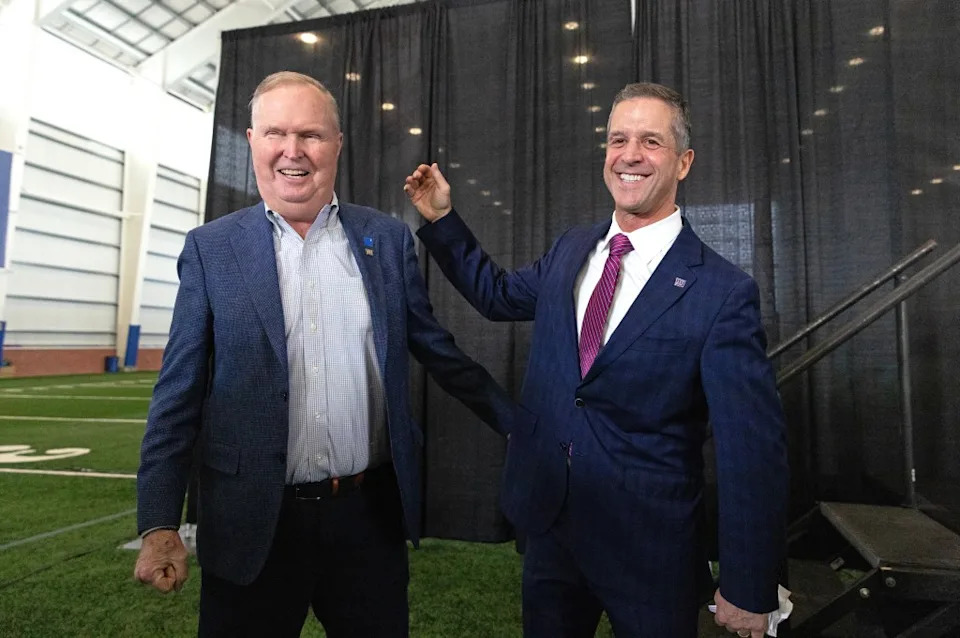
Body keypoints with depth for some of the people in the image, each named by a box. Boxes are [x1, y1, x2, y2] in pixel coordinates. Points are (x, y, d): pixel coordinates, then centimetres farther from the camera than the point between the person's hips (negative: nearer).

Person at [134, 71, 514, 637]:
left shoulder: (389, 240, 1)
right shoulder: (211, 248, -2)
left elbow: (437, 350, 8)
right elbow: (178, 397, -1)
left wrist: (517, 423, 10)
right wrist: (159, 527, -4)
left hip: (372, 515, 2)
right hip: (252, 526, -1)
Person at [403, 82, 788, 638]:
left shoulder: (724, 293, -17)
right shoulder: (571, 250, 1)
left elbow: (753, 452, -16)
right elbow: (499, 295, 16)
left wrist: (749, 593, -11)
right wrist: (442, 217, 9)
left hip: (651, 554, -4)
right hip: (549, 529, 5)